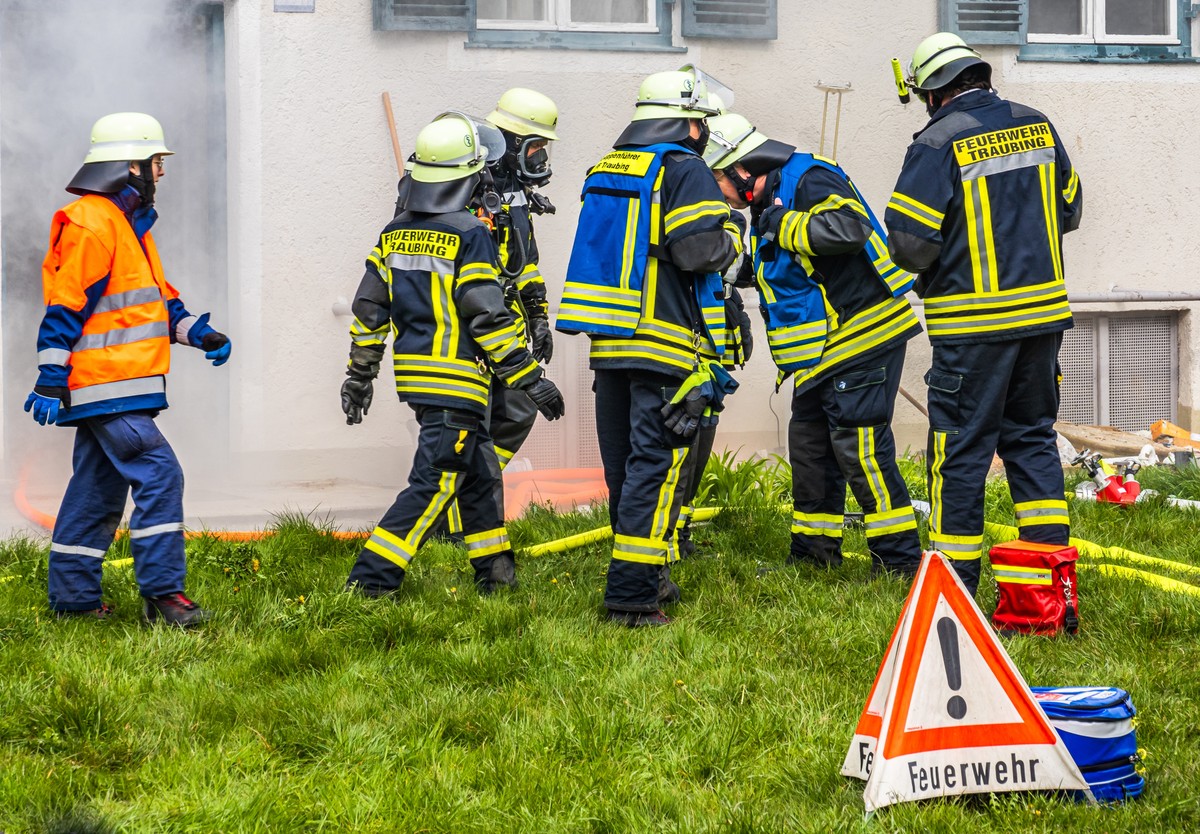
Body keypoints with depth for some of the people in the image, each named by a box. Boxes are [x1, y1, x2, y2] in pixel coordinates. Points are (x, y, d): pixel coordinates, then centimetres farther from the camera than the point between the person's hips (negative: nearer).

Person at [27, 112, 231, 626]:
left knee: (98, 489, 13)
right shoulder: (91, 224, -14)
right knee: (159, 474, -14)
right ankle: (161, 591, -13)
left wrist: (197, 332, 13)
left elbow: (156, 296, 27)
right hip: (105, 389, -11)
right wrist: (50, 380, -20)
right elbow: (64, 306, -18)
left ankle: (72, 596, 19)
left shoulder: (129, 222, 19)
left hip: (115, 389, 11)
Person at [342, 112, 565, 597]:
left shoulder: (394, 234, 8)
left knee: (477, 471, 20)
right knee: (434, 482, -4)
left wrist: (359, 375, 19)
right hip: (456, 382, -8)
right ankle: (370, 581, -8)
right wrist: (531, 379, -11)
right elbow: (487, 318, -17)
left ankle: (495, 572, 29)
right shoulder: (470, 235, -14)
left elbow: (369, 309, 10)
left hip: (413, 374, 8)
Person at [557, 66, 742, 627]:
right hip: (666, 345, -8)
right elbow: (699, 252, -17)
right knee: (656, 464, -6)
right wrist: (732, 234, 3)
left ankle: (642, 577, 27)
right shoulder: (683, 170, -9)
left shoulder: (605, 170, 16)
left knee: (625, 466, 15)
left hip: (609, 343, 8)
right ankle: (632, 593, -11)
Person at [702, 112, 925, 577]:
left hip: (863, 341, -11)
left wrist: (782, 225, -22)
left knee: (859, 450, -12)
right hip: (820, 352, 11)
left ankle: (900, 558, -6)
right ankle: (815, 552, 25)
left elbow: (847, 228, -35)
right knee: (809, 447, 14)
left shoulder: (811, 180, -16)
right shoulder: (768, 204, 16)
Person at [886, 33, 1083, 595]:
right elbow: (1069, 210, 16)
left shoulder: (939, 143, -13)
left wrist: (925, 267, 6)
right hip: (1044, 312, 6)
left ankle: (955, 585, 7)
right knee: (1032, 438, 15)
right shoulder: (1037, 126, 6)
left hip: (974, 323, -6)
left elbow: (909, 240, -15)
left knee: (960, 449, 3)